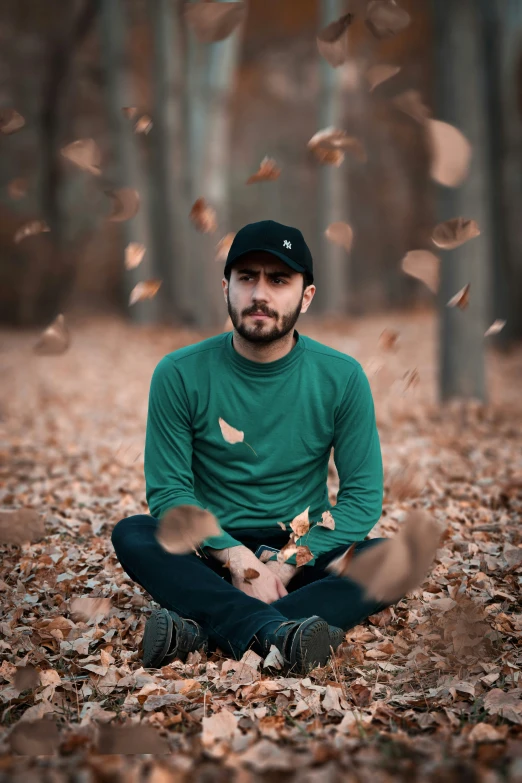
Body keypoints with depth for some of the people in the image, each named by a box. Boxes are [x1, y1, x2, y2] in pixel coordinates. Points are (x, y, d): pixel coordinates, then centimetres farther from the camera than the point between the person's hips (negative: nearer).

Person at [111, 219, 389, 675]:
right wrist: (236, 556, -23)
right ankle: (276, 631, -43)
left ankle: (205, 627, -36)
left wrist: (288, 564, -18)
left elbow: (364, 495, -5)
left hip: (303, 551, 1)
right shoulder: (180, 375, -6)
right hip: (212, 555, 0)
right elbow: (167, 489, -7)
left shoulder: (342, 377, -5)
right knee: (131, 535, -29)